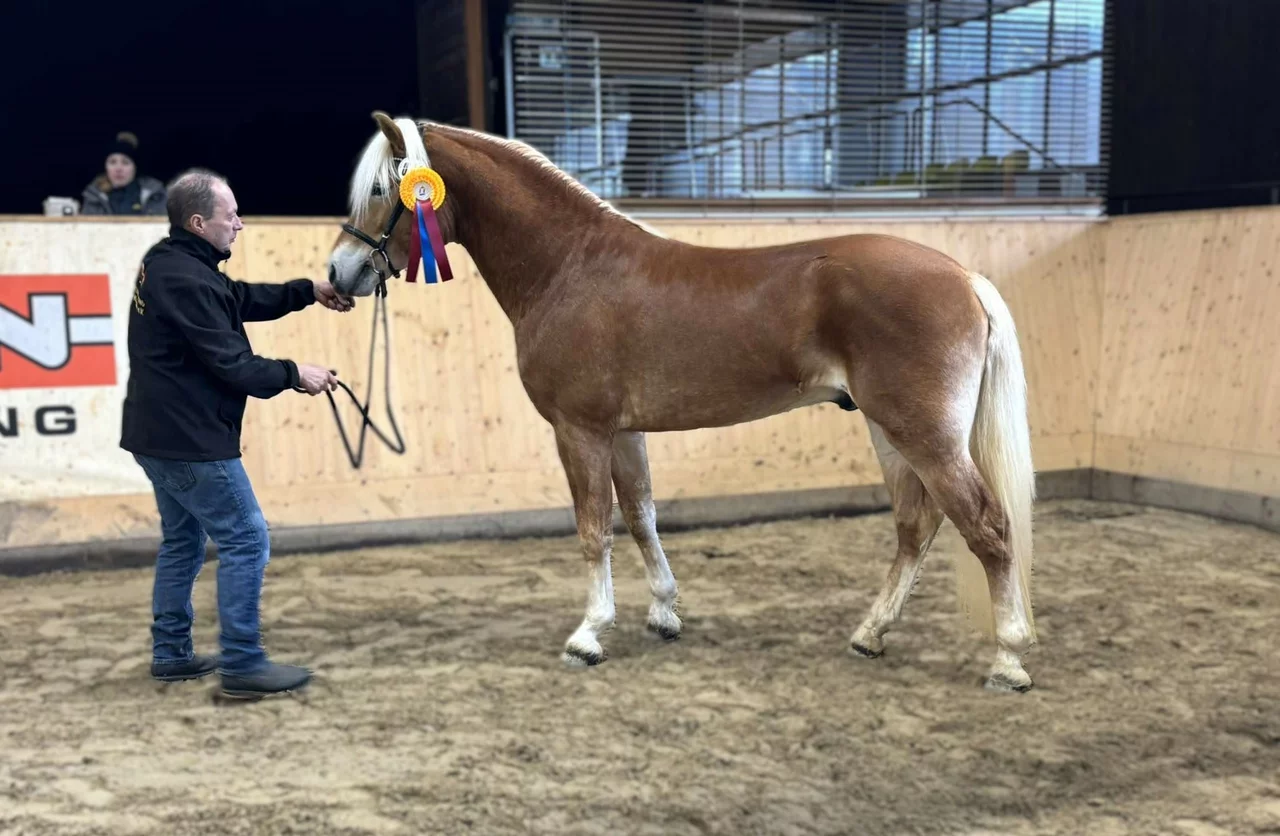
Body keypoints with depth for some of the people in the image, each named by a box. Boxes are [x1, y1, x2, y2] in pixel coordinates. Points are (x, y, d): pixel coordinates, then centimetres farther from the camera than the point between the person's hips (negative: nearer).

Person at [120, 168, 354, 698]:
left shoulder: (167, 262, 9)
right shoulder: (188, 281, -23)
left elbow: (244, 299, 17)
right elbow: (232, 365, -22)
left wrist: (309, 291, 12)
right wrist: (295, 375, -9)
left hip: (157, 435, 11)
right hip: (191, 441, -11)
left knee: (182, 540, 20)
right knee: (246, 541, -3)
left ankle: (171, 654, 28)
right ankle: (241, 665, 1)